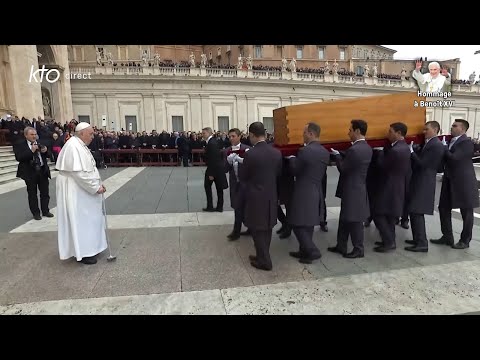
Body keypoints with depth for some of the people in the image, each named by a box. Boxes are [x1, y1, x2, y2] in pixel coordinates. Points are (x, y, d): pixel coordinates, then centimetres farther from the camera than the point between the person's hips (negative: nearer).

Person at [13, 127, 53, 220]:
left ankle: (45, 211, 23)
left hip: (43, 170, 3)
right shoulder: (19, 145, -3)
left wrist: (45, 151, -7)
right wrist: (31, 151, -22)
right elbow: (19, 158, -15)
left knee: (45, 192, 10)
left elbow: (45, 156, 15)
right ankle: (36, 213, 19)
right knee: (32, 194, 7)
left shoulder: (40, 143, 7)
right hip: (30, 172, -3)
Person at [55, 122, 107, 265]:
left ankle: (88, 247, 29)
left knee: (86, 218, 17)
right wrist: (95, 187, -20)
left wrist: (98, 183, 6)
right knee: (80, 220, 0)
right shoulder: (73, 146, -21)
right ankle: (82, 252, 12)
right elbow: (78, 172, -26)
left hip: (82, 189, 10)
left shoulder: (80, 145, 12)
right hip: (75, 190, -10)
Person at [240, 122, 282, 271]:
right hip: (271, 196, 6)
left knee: (257, 229, 7)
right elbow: (278, 174, 9)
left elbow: (242, 178, -8)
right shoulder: (277, 152, -2)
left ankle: (264, 261, 14)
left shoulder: (250, 154, -18)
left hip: (256, 198, -6)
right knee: (266, 228, 17)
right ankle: (262, 256, 31)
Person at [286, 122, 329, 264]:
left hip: (303, 193, -8)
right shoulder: (325, 152, 6)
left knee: (298, 224, 3)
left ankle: (312, 251, 3)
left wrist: (291, 159, 9)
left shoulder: (304, 151, -18)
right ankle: (305, 251, 27)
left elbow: (294, 171, -10)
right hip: (317, 192, 8)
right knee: (308, 224, 17)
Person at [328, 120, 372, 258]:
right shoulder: (368, 148, 8)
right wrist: (341, 156, 13)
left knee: (354, 220, 3)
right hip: (359, 187, 10)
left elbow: (343, 169, -15)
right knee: (345, 219, 17)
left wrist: (337, 156, -2)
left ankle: (358, 249, 16)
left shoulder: (354, 150, -22)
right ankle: (341, 246, 26)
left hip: (352, 190, -10)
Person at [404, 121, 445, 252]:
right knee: (415, 212, 15)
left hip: (424, 183, -10)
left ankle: (422, 244, -4)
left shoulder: (435, 145, -14)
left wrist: (411, 151, -10)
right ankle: (418, 239, 25)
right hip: (420, 182, 10)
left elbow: (422, 163, -19)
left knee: (417, 213, -9)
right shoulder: (429, 143, 16)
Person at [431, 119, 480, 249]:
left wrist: (444, 148, -11)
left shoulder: (467, 142, -13)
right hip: (449, 181, 8)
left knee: (466, 212, 5)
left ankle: (465, 240, 17)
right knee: (443, 208, 9)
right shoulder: (451, 141, 12)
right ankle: (447, 237, 21)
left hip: (463, 182, -8)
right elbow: (446, 158, 13)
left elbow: (454, 158, -24)